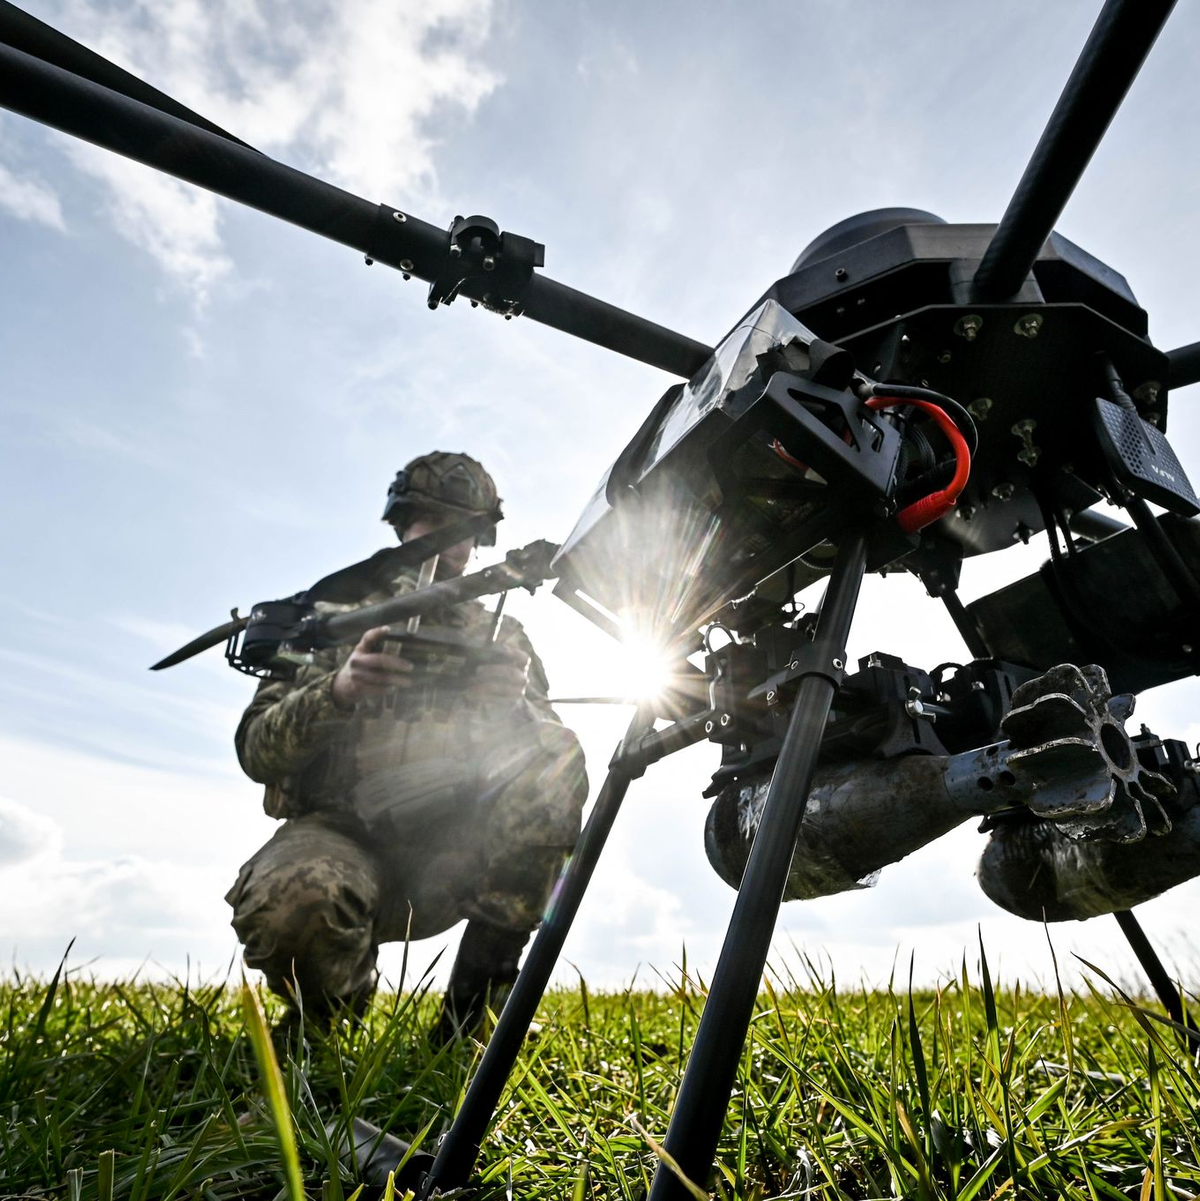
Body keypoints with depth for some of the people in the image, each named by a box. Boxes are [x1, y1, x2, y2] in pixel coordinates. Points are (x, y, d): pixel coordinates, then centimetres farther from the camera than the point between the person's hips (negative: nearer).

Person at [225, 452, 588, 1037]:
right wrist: (337, 691, -20)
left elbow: (544, 752, 5)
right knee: (288, 901, -35)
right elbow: (255, 749, -1)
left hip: (451, 849, 2)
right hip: (342, 831, -1)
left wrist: (517, 706, -18)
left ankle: (474, 997, -13)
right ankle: (334, 1011, 2)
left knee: (556, 762, -24)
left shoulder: (500, 635, 14)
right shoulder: (336, 615, 8)